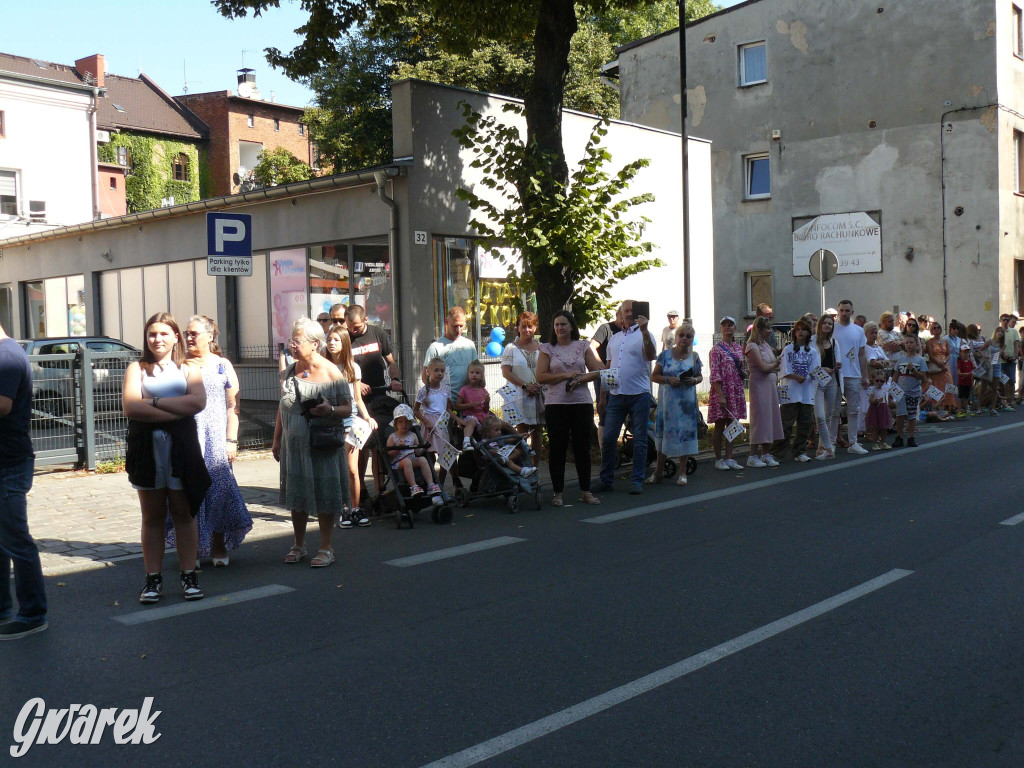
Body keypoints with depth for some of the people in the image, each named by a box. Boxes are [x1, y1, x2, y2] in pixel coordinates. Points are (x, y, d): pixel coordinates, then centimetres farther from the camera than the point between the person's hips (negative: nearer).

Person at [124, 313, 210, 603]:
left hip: (181, 447, 0)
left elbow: (198, 401, -9)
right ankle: (153, 578, 10)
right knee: (152, 515, 5)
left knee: (183, 513, 3)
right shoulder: (137, 369, 10)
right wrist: (177, 410, -12)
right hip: (146, 446, 0)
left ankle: (189, 575, 9)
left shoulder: (188, 370, 12)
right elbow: (130, 407, -8)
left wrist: (155, 401, -11)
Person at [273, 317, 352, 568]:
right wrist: (277, 439, 16)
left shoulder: (331, 372, -6)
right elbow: (282, 408, 17)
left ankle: (326, 547, 12)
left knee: (323, 495, 0)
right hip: (294, 445, 5)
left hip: (322, 445, -5)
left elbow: (347, 408, -6)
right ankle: (299, 545, 26)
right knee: (296, 494, 11)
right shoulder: (291, 372, 9)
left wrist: (330, 410, -26)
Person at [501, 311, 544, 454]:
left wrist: (539, 386, -4)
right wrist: (525, 386, -13)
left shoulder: (541, 348, 12)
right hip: (520, 395, -3)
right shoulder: (511, 348, 3)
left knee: (537, 434, 6)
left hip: (539, 394, 3)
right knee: (521, 432, -5)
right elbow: (506, 372, -5)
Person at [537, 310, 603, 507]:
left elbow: (597, 371, 4)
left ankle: (585, 491, 14)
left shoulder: (583, 346, 8)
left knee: (582, 447, 5)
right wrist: (566, 375, -12)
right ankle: (558, 492, 9)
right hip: (555, 404, -1)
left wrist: (580, 379, -14)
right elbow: (541, 377, -4)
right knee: (557, 448, 1)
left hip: (582, 402, 1)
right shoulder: (547, 349, 4)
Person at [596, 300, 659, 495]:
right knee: (608, 438, 3)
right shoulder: (614, 338, 16)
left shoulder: (644, 334, -1)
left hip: (639, 394, -5)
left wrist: (644, 330, -31)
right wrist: (603, 392, 13)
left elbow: (651, 355, -20)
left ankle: (637, 480, 10)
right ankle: (606, 480, 13)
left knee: (639, 440, 2)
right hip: (616, 395, 5)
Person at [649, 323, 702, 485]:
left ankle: (682, 472, 11)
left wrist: (694, 380, -7)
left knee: (685, 433, 1)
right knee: (664, 432, 3)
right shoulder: (665, 355, 1)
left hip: (686, 401, 1)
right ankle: (659, 470, 14)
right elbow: (654, 376, 2)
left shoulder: (694, 357, 7)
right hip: (667, 400, -1)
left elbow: (700, 376, 15)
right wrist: (669, 379, -15)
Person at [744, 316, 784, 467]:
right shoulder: (752, 347, -10)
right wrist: (774, 365, 1)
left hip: (771, 385, 8)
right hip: (759, 385, -8)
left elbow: (778, 367, 9)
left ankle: (765, 454, 15)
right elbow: (763, 367, -18)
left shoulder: (766, 345, 15)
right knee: (760, 418, -7)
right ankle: (753, 456, -1)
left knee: (770, 417, 8)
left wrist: (770, 367, -10)